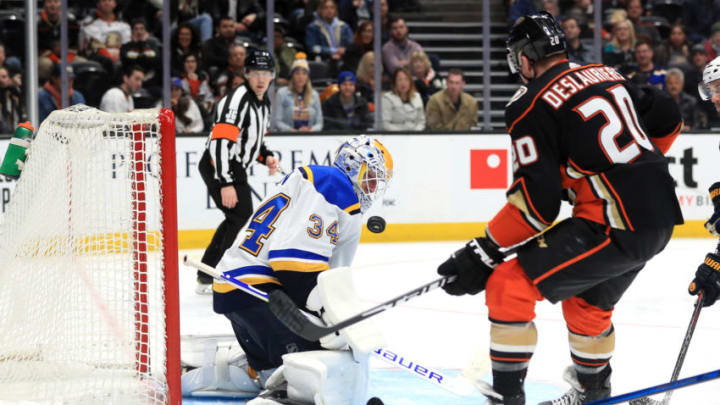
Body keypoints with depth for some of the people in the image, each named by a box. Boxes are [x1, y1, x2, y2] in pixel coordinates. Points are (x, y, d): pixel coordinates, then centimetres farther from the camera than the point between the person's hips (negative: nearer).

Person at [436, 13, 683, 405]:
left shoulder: (531, 106, -9)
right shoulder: (607, 76, 13)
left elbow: (536, 201, -14)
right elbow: (667, 119, 21)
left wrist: (482, 253, -7)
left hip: (615, 226, -8)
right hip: (661, 216, 8)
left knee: (509, 284, -4)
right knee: (587, 297, 30)